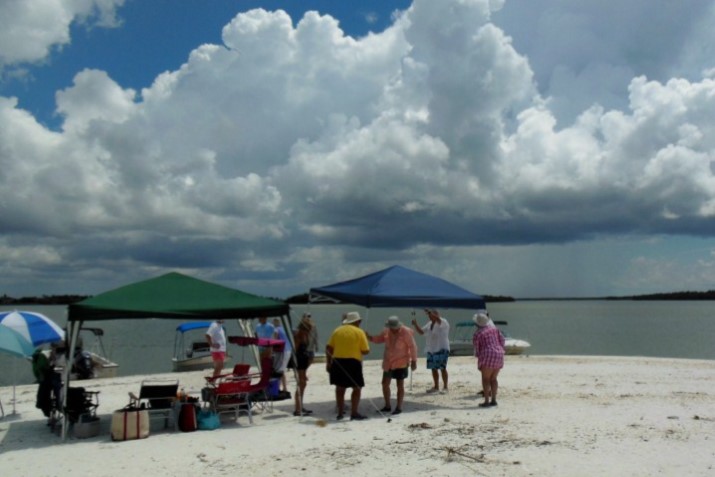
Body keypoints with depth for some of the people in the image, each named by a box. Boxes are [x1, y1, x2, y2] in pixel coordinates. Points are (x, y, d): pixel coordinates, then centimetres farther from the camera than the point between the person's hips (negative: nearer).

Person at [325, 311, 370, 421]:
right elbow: (365, 351, -4)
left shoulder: (337, 330, 10)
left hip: (337, 362, 5)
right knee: (357, 388, 6)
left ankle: (340, 413, 17)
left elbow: (328, 348, 6)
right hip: (353, 362, -4)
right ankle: (354, 413, 2)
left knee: (340, 388, 13)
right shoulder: (359, 332, -1)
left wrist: (328, 362, 11)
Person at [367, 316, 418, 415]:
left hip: (401, 363, -6)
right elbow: (379, 339, 9)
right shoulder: (387, 331, -2)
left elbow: (412, 346, -13)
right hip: (388, 362, 6)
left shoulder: (406, 332, -16)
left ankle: (398, 407, 11)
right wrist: (369, 337, -10)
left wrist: (413, 360, -13)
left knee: (400, 385, 2)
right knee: (385, 384, 9)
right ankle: (387, 406, 22)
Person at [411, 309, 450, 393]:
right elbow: (421, 331, 18)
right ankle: (436, 386, 23)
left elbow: (438, 320, -34)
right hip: (431, 350, 8)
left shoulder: (443, 322, -11)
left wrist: (430, 313, -39)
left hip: (442, 349, -8)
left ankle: (445, 387, 6)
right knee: (433, 368, 12)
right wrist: (415, 325, 2)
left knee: (442, 368, -4)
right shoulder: (429, 324, 14)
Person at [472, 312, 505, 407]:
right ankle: (493, 400, 10)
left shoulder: (477, 334, -4)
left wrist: (478, 356, 17)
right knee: (493, 379, 12)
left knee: (485, 379, -3)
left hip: (488, 356, -7)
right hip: (499, 355, 7)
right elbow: (502, 339, 10)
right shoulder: (494, 328, 11)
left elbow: (476, 349, -1)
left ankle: (486, 401, -8)